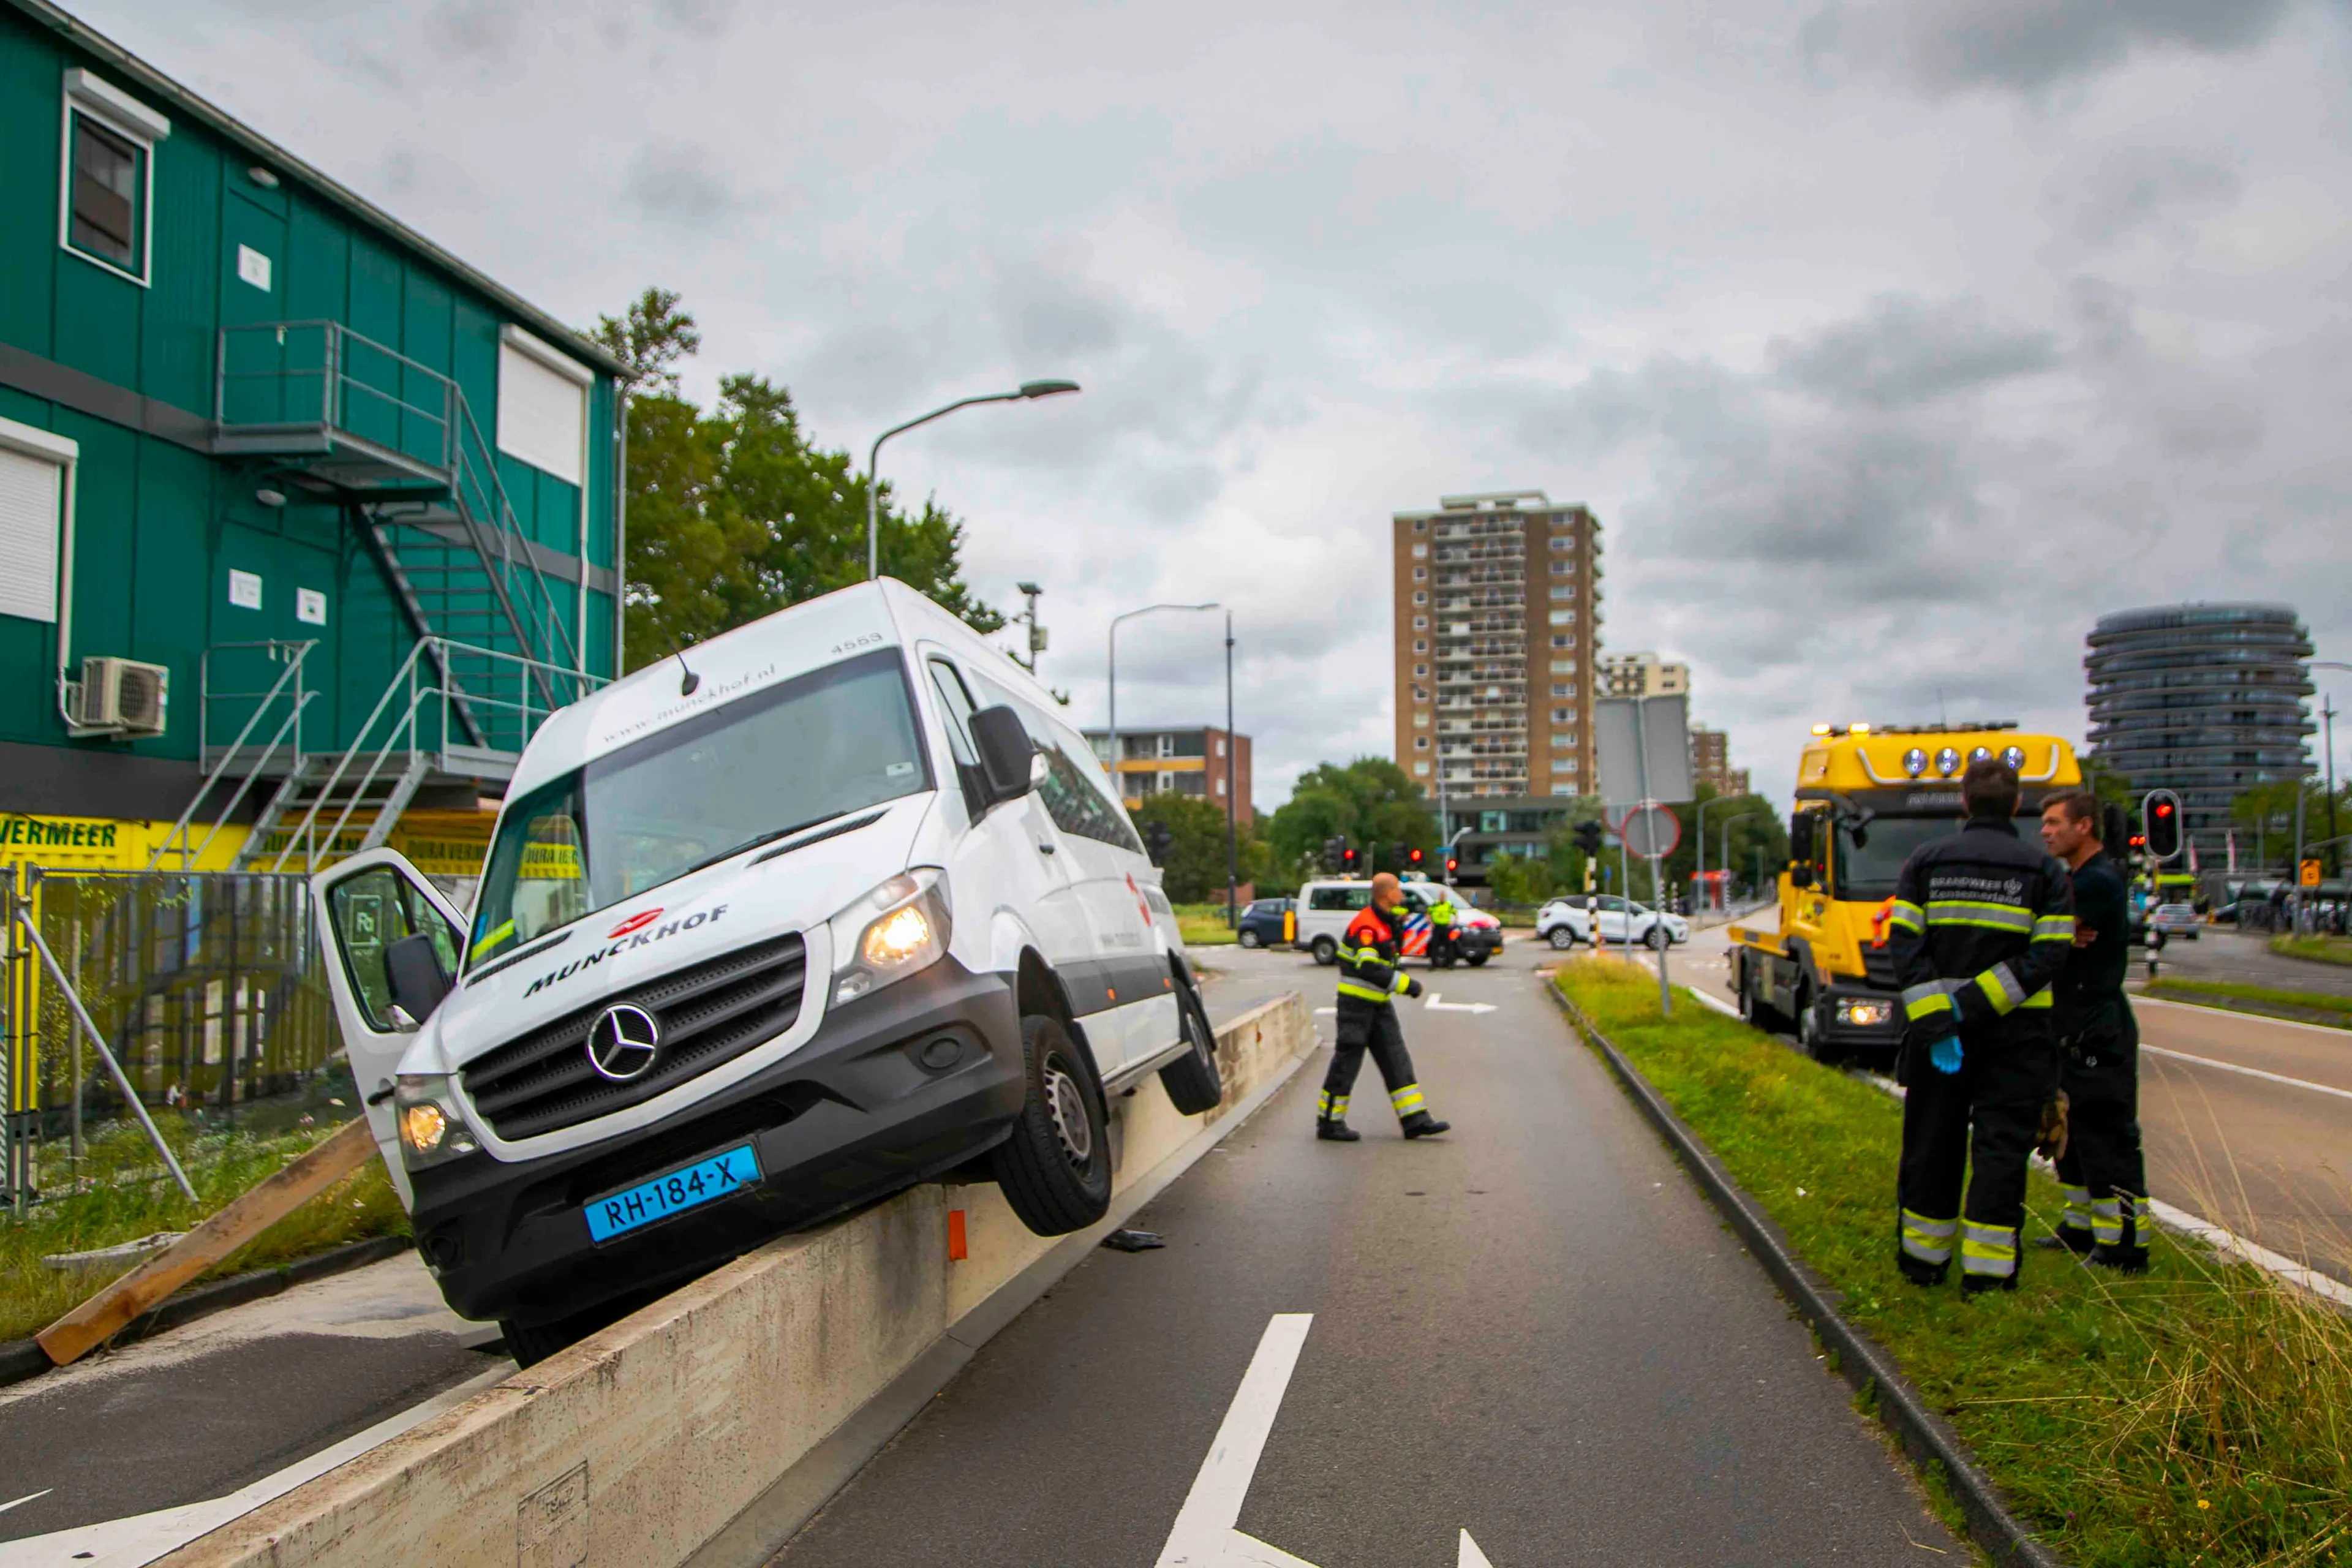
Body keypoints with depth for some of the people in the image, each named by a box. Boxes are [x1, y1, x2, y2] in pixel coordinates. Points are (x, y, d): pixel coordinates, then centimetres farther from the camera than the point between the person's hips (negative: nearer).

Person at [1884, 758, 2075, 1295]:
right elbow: (2049, 953, -11)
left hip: (1936, 1026, 2)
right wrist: (1977, 1002, -15)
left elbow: (1903, 941, -8)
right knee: (2001, 1146, 3)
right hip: (2015, 1034, -2)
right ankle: (1987, 1272, 1)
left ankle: (1922, 1259, 22)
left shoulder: (1926, 862, 3)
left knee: (1932, 1144, 11)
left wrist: (1934, 1014, -13)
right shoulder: (2043, 870, 0)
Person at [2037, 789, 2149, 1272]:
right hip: (2074, 1030, 10)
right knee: (2072, 1132, 17)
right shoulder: (2078, 880, 16)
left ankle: (2124, 1246, -1)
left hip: (2099, 1032, -10)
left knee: (2107, 1140, -6)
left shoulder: (2100, 882, -18)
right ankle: (2083, 1227, 27)